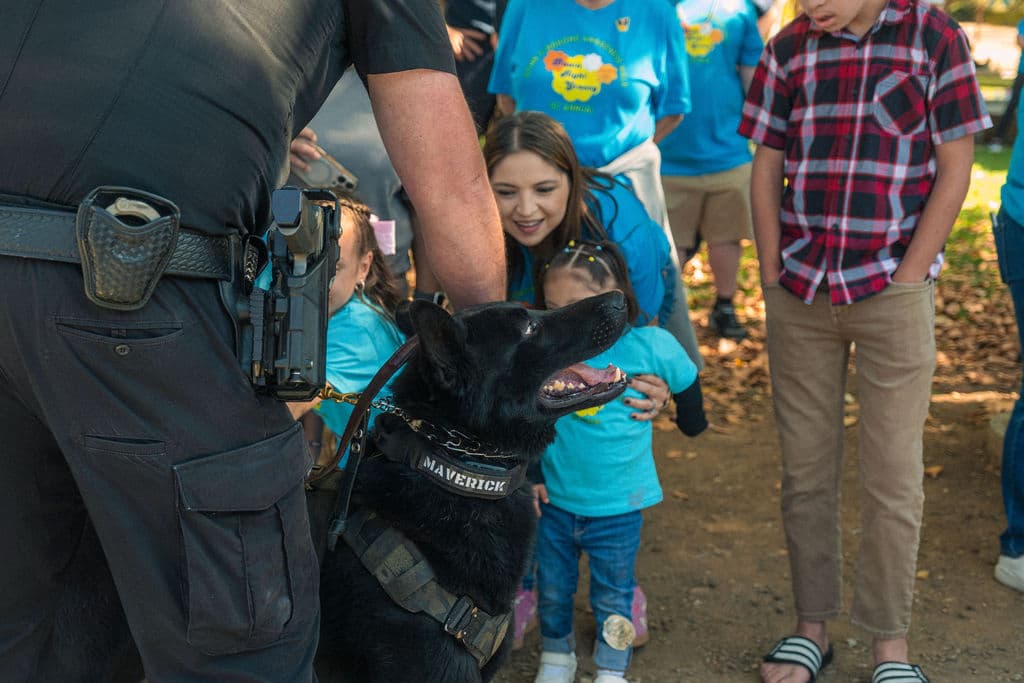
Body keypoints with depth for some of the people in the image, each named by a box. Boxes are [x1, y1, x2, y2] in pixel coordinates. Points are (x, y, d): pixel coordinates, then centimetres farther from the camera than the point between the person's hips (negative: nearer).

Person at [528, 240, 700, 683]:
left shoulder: (649, 346, -17)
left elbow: (685, 381, 5)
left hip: (617, 507, -2)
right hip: (554, 500, 2)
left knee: (612, 598, 15)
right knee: (552, 590, 18)